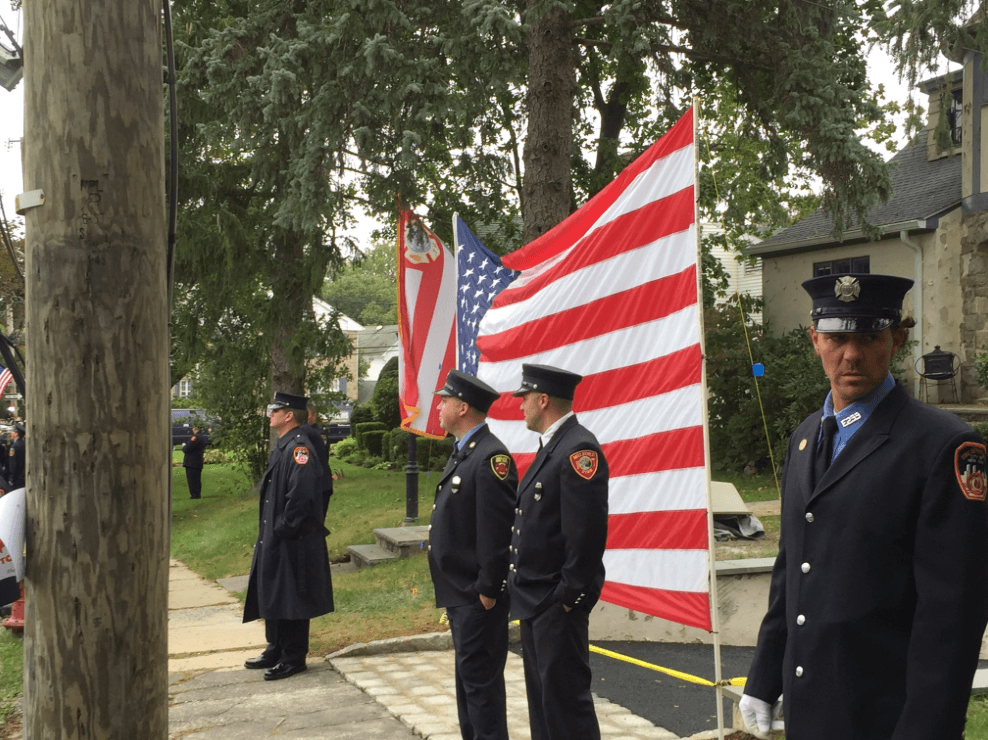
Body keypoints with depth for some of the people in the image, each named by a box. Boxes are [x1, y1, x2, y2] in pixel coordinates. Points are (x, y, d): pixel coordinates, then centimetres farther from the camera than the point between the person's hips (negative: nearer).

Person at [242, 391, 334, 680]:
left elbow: (301, 494, -25)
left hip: (293, 543, -10)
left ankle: (293, 658, 8)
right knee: (271, 596, 18)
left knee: (291, 600, -1)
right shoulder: (281, 447, 14)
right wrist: (268, 530, 15)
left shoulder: (298, 447, -18)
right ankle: (276, 650, 30)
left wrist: (283, 530, -22)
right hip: (274, 539, 10)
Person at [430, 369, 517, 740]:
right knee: (468, 677, 18)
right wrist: (455, 587, 17)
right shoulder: (461, 453, 13)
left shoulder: (490, 456, -19)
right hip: (459, 592, 10)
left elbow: (496, 530, -23)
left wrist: (487, 590, -21)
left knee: (480, 680, -4)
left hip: (478, 597, -10)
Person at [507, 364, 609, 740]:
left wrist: (568, 596, -20)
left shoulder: (578, 449, -17)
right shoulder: (550, 447, 14)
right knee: (542, 696, 17)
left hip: (559, 603, -10)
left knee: (565, 696, -3)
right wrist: (524, 589, 16)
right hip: (535, 598, 10)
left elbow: (588, 531, -23)